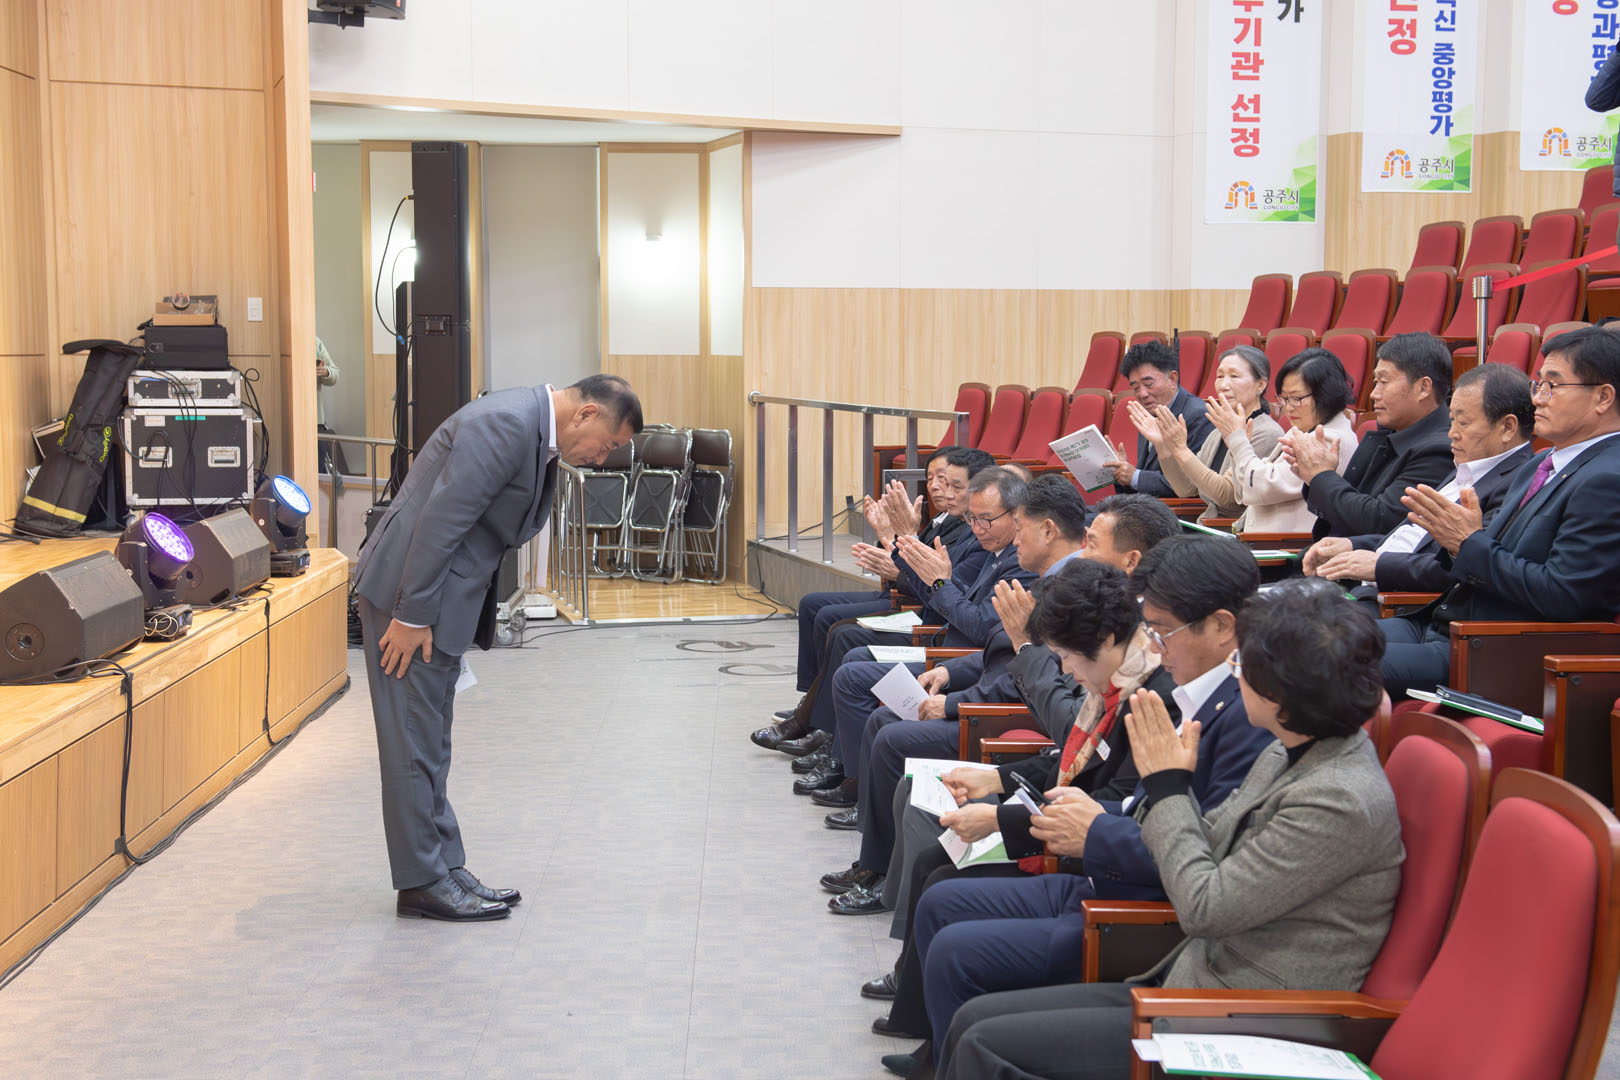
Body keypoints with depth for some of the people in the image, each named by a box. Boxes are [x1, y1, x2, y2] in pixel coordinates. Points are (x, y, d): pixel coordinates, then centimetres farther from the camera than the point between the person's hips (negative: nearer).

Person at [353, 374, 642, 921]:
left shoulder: (538, 435, 11)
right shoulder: (506, 424, -21)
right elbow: (439, 520, -24)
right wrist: (412, 616, -22)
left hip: (439, 596, 10)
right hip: (407, 589, -10)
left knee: (430, 742, 15)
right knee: (414, 741, -2)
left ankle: (443, 869, 23)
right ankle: (422, 882, 6)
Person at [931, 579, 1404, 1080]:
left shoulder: (1342, 800, -22)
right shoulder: (1286, 757, 8)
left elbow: (1204, 907, -20)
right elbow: (1207, 847, 15)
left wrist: (1167, 784, -9)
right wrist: (1164, 780, 0)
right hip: (1194, 981, 10)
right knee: (973, 1019, 3)